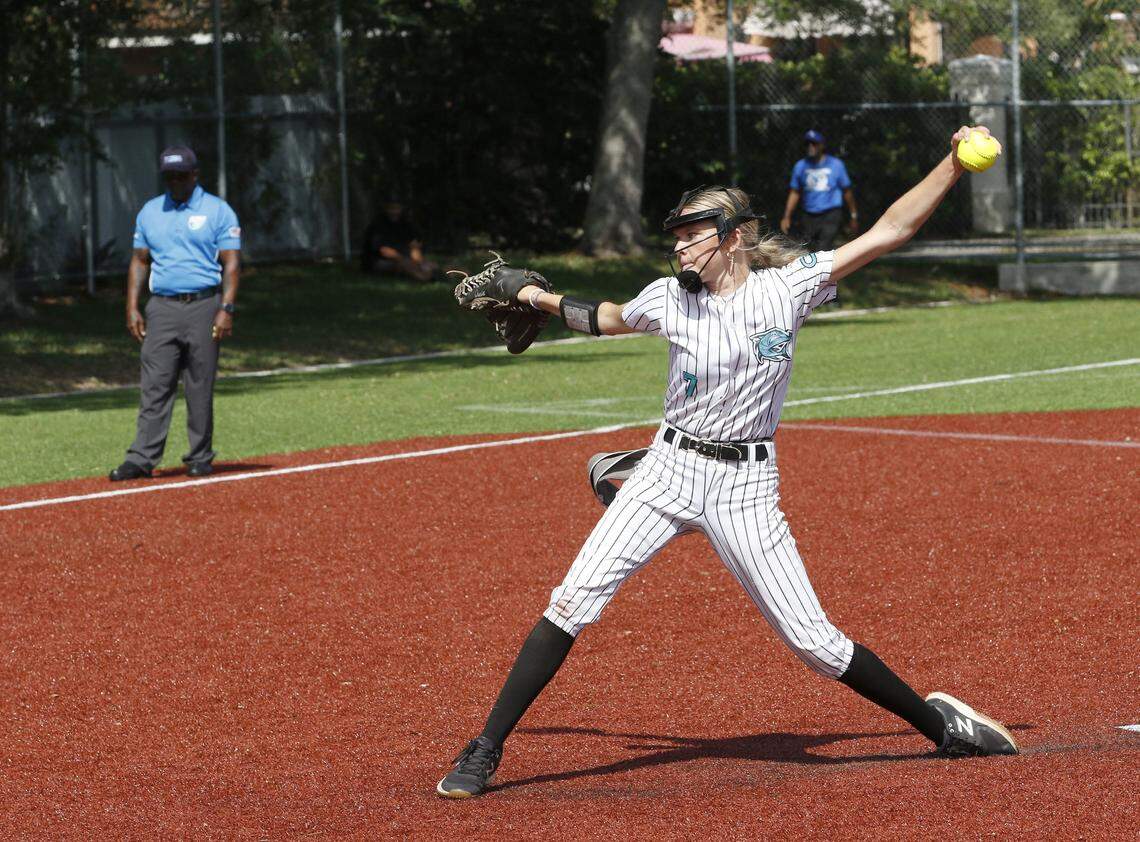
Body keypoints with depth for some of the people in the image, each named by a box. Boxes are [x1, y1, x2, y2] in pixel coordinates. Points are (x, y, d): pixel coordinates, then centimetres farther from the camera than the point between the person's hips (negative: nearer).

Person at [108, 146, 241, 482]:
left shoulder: (218, 211, 1)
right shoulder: (150, 212, 13)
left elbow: (231, 264, -3)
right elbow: (139, 261, 16)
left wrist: (226, 309, -13)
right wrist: (132, 308, 5)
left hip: (203, 306, -3)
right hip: (162, 308, 3)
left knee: (200, 388, 1)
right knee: (155, 387, -4)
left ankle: (200, 458, 9)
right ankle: (142, 459, -8)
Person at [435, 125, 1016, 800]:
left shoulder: (788, 287, -5)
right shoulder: (671, 298, 1)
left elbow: (888, 233, -8)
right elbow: (610, 318, 25)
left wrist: (955, 165, -14)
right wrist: (544, 300, 21)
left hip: (747, 484, -2)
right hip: (670, 468, 2)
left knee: (812, 640, -5)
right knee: (574, 601, -11)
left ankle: (938, 724, 15)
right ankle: (486, 752, -7)